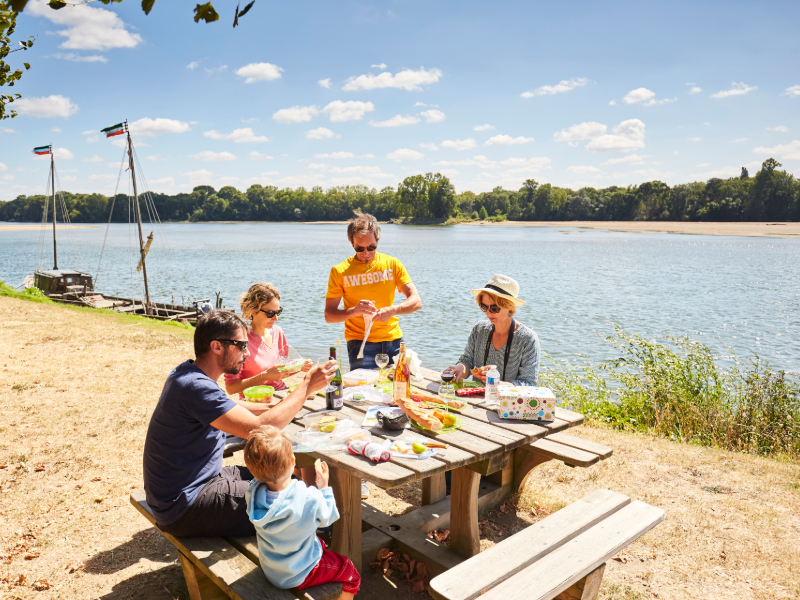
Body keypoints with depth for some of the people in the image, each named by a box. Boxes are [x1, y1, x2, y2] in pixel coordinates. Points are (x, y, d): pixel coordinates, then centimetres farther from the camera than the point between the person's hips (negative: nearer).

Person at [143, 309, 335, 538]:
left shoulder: (187, 372, 5)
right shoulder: (195, 387, -27)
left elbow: (233, 413, 19)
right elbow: (260, 429, -34)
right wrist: (306, 386, -26)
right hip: (182, 509, -10)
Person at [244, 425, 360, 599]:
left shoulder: (253, 494, -25)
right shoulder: (310, 500, -35)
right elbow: (327, 518, -12)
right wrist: (324, 488, -2)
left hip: (269, 569, 6)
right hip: (299, 575, -5)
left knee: (320, 543, 31)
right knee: (351, 574, 18)